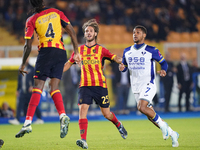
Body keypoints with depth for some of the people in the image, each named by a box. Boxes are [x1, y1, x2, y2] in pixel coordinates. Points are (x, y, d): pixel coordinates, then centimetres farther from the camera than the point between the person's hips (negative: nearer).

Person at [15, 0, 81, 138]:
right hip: (61, 52, 3)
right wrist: (76, 52, 11)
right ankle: (63, 115, -18)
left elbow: (28, 46, 3)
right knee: (54, 88, 5)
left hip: (46, 51, -3)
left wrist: (23, 64, 13)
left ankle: (28, 122, -12)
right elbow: (72, 32, 8)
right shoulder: (56, 13, 13)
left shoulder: (32, 20, 5)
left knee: (38, 87, -4)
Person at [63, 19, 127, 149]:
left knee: (106, 114, 5)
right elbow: (68, 64, 22)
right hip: (85, 85, 1)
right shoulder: (79, 50, 12)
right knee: (82, 109, -19)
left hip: (100, 85, -1)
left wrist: (121, 60, -22)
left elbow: (115, 58, -1)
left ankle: (118, 125, 39)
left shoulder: (101, 49, 5)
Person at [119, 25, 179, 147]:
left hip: (148, 85, -6)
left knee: (141, 107, -28)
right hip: (136, 87, 6)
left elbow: (163, 62, 3)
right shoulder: (127, 51, 9)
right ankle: (172, 133, 20)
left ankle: (162, 124, -8)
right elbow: (125, 66, 18)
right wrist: (122, 67, -6)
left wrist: (163, 70, -19)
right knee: (150, 116, 6)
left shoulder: (151, 50, -5)